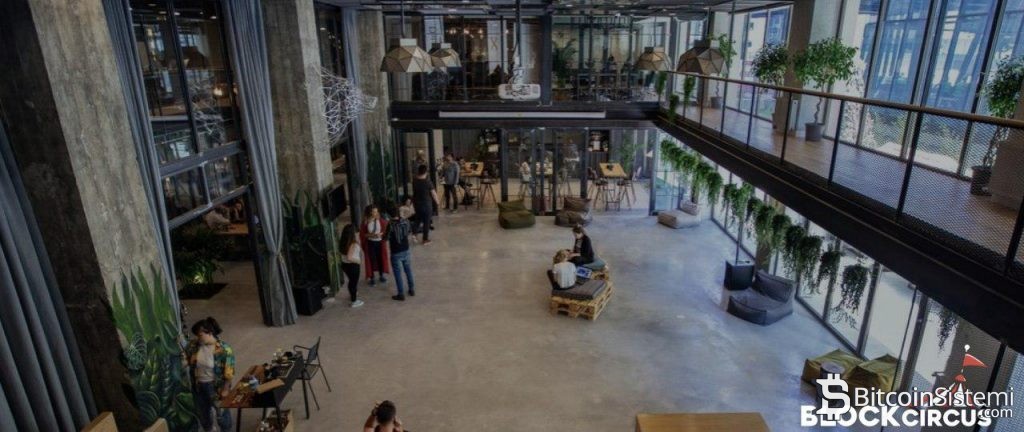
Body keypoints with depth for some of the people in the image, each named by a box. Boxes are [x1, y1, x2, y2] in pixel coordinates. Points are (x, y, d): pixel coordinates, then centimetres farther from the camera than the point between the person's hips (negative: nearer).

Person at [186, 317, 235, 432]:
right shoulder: (194, 344, -11)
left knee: (221, 412, 17)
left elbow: (229, 373, -20)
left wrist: (225, 390, -16)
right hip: (198, 385, 5)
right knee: (202, 412, 26)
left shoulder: (224, 349, -26)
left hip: (216, 386, -5)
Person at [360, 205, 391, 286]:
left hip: (380, 242, 2)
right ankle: (372, 278, 19)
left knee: (381, 258, 13)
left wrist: (381, 234, -19)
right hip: (370, 243, -2)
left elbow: (386, 230, -1)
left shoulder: (381, 220, -9)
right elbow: (362, 234, -6)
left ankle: (381, 276, 32)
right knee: (371, 260, 4)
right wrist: (370, 235, -21)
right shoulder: (365, 222, -12)